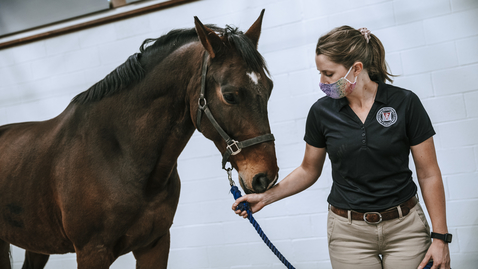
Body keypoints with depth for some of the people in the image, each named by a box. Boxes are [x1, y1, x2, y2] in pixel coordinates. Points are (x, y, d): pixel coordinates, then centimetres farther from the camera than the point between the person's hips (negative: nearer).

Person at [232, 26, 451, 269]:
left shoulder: (405, 103, -9)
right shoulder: (321, 111, -3)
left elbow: (428, 173, -5)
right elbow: (309, 170, 10)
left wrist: (440, 237, -7)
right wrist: (266, 197, -1)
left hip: (405, 227, -1)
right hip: (349, 233, 1)